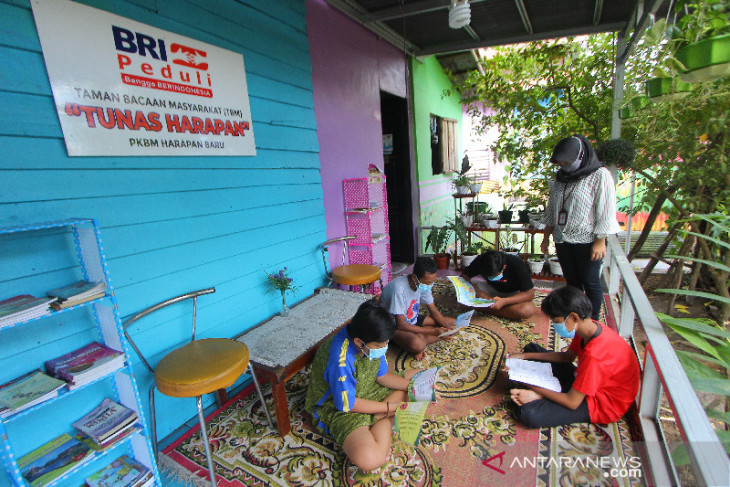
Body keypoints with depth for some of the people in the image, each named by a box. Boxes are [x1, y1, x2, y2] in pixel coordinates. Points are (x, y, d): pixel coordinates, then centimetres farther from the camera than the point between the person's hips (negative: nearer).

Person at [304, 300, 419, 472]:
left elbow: (382, 375, 2)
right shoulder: (340, 360, -35)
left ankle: (381, 418, -7)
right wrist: (389, 407, -19)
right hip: (337, 407, -8)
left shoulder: (373, 343, -12)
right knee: (370, 460, -34)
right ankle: (386, 421, -7)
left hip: (368, 390, 8)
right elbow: (347, 404, -24)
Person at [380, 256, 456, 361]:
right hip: (395, 327, -9)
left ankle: (422, 338, -12)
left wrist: (447, 327, -15)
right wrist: (433, 331, -27)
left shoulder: (424, 284, -8)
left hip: (413, 321, 9)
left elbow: (433, 311, 4)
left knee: (453, 322, -2)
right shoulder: (399, 289, -31)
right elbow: (401, 325, -27)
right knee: (417, 344, -40)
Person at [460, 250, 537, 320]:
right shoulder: (480, 261, -23)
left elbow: (529, 294, -26)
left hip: (513, 294, -2)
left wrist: (504, 301, -40)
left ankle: (484, 307, -23)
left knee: (528, 310, -37)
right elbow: (464, 276, -13)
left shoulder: (517, 264, -30)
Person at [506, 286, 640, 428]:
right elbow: (567, 356, 9)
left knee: (529, 413, -31)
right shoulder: (589, 327, -9)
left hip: (602, 405, -9)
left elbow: (572, 402, -28)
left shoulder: (594, 355, -36)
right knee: (532, 348, 11)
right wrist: (525, 356, 3)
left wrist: (536, 393, -16)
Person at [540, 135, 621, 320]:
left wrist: (600, 242, -16)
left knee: (590, 282, 4)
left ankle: (593, 321, 20)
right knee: (572, 280, 14)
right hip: (563, 240, 6)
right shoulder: (561, 176, 10)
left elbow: (606, 212, -12)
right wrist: (546, 237, 14)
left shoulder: (600, 175, -9)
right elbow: (552, 208, 14)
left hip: (588, 241, -6)